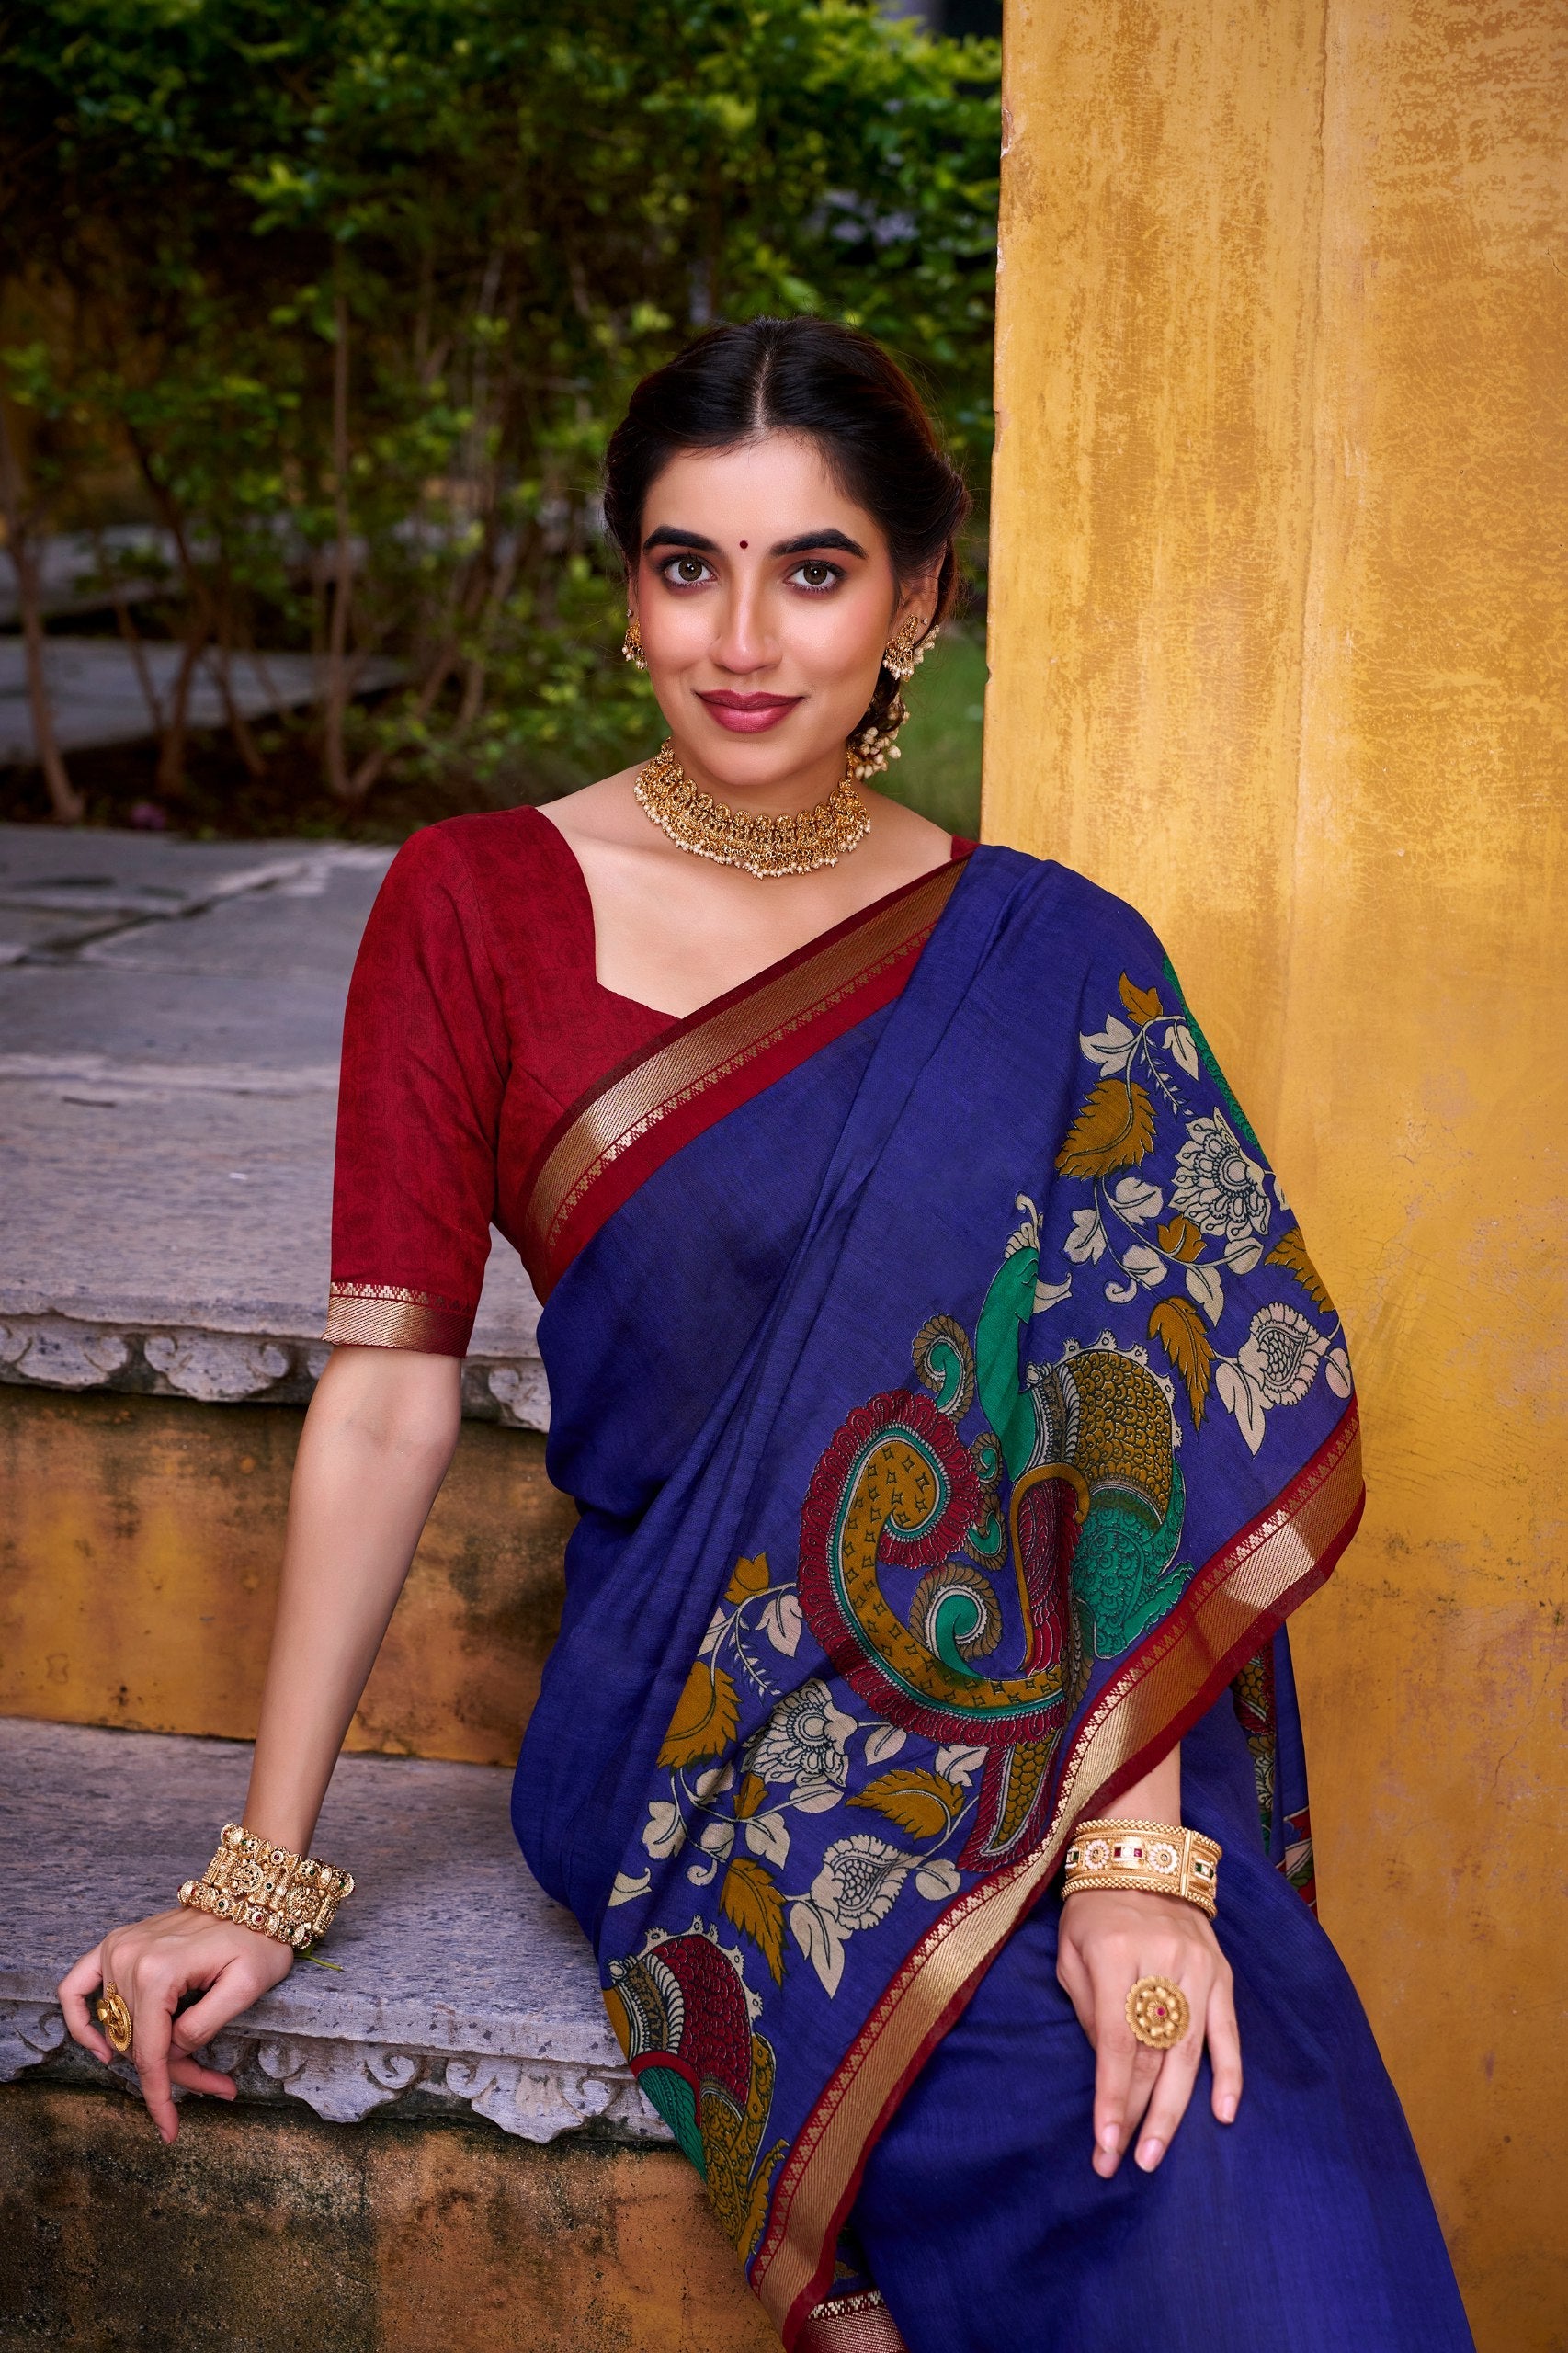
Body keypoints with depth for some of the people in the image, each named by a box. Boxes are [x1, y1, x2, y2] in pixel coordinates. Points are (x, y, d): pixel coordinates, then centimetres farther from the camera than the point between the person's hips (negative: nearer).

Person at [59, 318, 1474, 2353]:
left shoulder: (1045, 967, 4)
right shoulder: (478, 907, 1)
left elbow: (1139, 1410, -7)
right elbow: (387, 1393, -1)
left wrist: (1138, 1851, -21)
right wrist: (262, 1875, -3)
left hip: (1023, 1725, 2)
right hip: (695, 1718, -1)